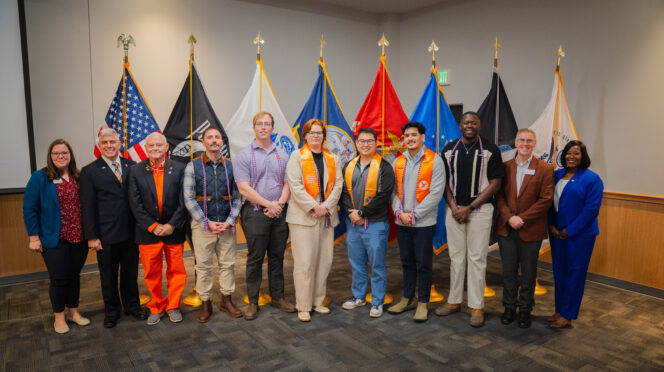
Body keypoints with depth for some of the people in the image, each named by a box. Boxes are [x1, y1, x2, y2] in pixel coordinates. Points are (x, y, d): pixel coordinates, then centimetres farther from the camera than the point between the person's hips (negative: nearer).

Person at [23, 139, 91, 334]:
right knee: (59, 278, 5)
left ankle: (74, 312, 30)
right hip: (55, 240, -4)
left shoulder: (78, 177, 6)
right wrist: (33, 237, -9)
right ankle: (59, 317, 23)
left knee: (74, 275, 15)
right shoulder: (39, 178, -6)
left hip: (78, 238, 4)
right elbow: (29, 209, -5)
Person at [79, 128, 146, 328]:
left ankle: (132, 306, 33)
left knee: (131, 272, 15)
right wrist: (92, 236, -8)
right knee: (108, 275, 12)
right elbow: (87, 207, -4)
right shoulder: (89, 171, -3)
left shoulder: (132, 166, 4)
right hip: (106, 234, -2)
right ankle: (111, 311, 30)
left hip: (130, 231, 2)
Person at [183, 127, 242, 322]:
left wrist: (230, 221, -7)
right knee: (203, 265, 5)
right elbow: (188, 199, -5)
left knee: (228, 263, 9)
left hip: (227, 225, 2)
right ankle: (205, 304, 19)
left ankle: (226, 300, 24)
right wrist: (207, 223, -11)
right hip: (202, 225, -2)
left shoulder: (230, 166, 5)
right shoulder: (193, 166, -1)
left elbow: (237, 197, 5)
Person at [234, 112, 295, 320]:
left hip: (279, 213, 4)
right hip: (256, 213, -4)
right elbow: (244, 188, -9)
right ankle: (253, 301, 16)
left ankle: (277, 297, 24)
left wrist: (280, 204, -10)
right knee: (255, 258, 4)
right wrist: (269, 204, -14)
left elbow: (288, 183, 7)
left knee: (277, 257, 12)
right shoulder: (244, 155, -2)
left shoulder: (282, 154, 10)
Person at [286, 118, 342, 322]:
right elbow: (295, 186, -8)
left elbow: (338, 185, 8)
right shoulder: (296, 156, 1)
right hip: (303, 217, -5)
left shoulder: (332, 158, 14)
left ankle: (317, 301, 21)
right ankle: (303, 306, 6)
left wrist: (326, 206, -6)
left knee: (325, 260, 7)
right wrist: (314, 207, -14)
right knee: (304, 262, -5)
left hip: (326, 216, 5)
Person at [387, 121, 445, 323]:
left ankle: (423, 303, 16)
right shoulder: (398, 162, 9)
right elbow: (394, 190, 9)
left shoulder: (434, 161, -6)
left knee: (423, 264, 3)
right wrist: (399, 212, -7)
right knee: (407, 261, 14)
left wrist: (414, 214, -13)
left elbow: (436, 193, -11)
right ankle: (408, 298, 28)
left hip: (423, 223, -4)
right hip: (402, 222, 5)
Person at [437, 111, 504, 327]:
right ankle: (454, 301, 21)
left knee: (477, 258, 0)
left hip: (480, 210, -3)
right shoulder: (449, 150, 9)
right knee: (456, 257, 10)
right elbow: (445, 181, 10)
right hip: (454, 210, 3)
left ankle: (477, 307, 10)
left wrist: (469, 207, -11)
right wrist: (453, 206, -5)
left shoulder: (490, 150, -2)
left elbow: (495, 184, -5)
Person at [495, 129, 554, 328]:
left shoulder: (545, 169, -1)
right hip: (506, 228, 2)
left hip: (531, 230, -2)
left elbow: (546, 199, -8)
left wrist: (522, 218, -14)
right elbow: (499, 196, 3)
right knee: (508, 272, 10)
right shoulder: (505, 167, 6)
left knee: (528, 273, 9)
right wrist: (509, 217, -12)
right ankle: (509, 308, 24)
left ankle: (525, 310, 24)